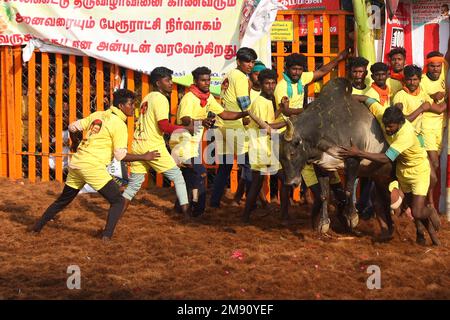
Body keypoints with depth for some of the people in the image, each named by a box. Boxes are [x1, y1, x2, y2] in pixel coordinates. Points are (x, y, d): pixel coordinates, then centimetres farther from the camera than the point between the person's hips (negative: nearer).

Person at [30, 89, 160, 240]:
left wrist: (76, 144, 38)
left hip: (76, 163, 8)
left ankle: (37, 227, 31)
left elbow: (72, 127, 19)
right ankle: (107, 236, -13)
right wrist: (144, 157, -2)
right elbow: (120, 155, -11)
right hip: (93, 167, -8)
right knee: (118, 201, 0)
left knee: (63, 200, 25)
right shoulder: (119, 124, -7)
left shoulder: (97, 115, 14)